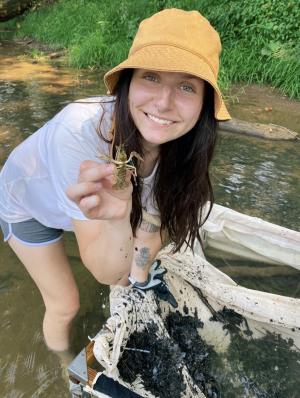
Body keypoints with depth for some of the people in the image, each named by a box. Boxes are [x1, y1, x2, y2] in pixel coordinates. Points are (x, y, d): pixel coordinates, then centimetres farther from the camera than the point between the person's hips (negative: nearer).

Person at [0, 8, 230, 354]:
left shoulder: (178, 140, -27)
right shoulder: (80, 131, -43)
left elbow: (154, 217, -10)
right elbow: (105, 273, -39)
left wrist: (139, 273, -2)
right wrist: (117, 221, -57)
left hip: (85, 199, 4)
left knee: (126, 275, 14)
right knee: (65, 304, 8)